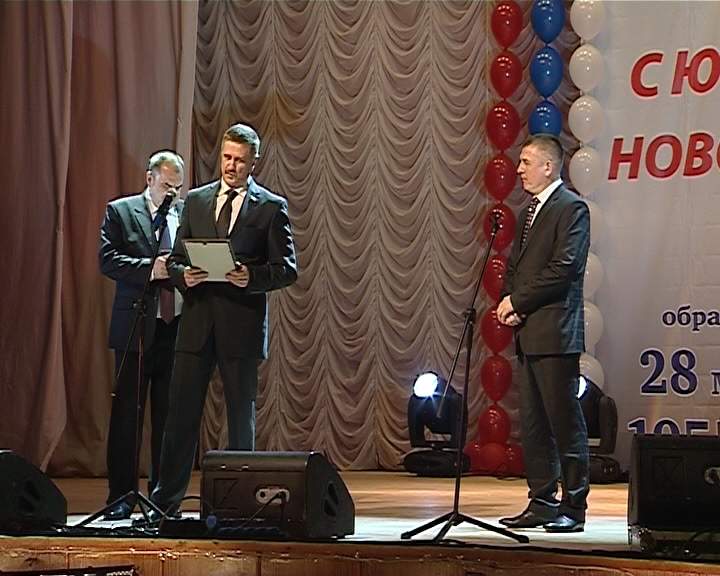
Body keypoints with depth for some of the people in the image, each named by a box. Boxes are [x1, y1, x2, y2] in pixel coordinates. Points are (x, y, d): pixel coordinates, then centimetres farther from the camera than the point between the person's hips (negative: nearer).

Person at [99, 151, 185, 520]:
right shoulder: (120, 212, 3)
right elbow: (108, 260, -7)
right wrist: (150, 268, -18)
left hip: (177, 327, 3)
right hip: (136, 327, -3)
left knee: (169, 416, 7)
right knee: (127, 413, -1)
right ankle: (121, 497, 4)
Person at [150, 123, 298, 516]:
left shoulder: (271, 207, 2)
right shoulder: (196, 200, 13)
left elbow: (287, 269, -1)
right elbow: (176, 259, 15)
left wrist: (252, 277, -18)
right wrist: (183, 275, -7)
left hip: (242, 322, -3)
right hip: (197, 321, 3)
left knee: (241, 414, 5)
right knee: (181, 410, 1)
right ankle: (166, 498, 5)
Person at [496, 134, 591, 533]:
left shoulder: (571, 208, -8)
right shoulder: (529, 211, 20)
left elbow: (563, 268, -17)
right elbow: (514, 266, 22)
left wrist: (517, 301, -12)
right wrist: (508, 302, 2)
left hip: (555, 334, -9)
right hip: (527, 333, 9)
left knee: (565, 421, -5)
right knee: (533, 425, 10)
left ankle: (573, 507, 0)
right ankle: (542, 503, 16)